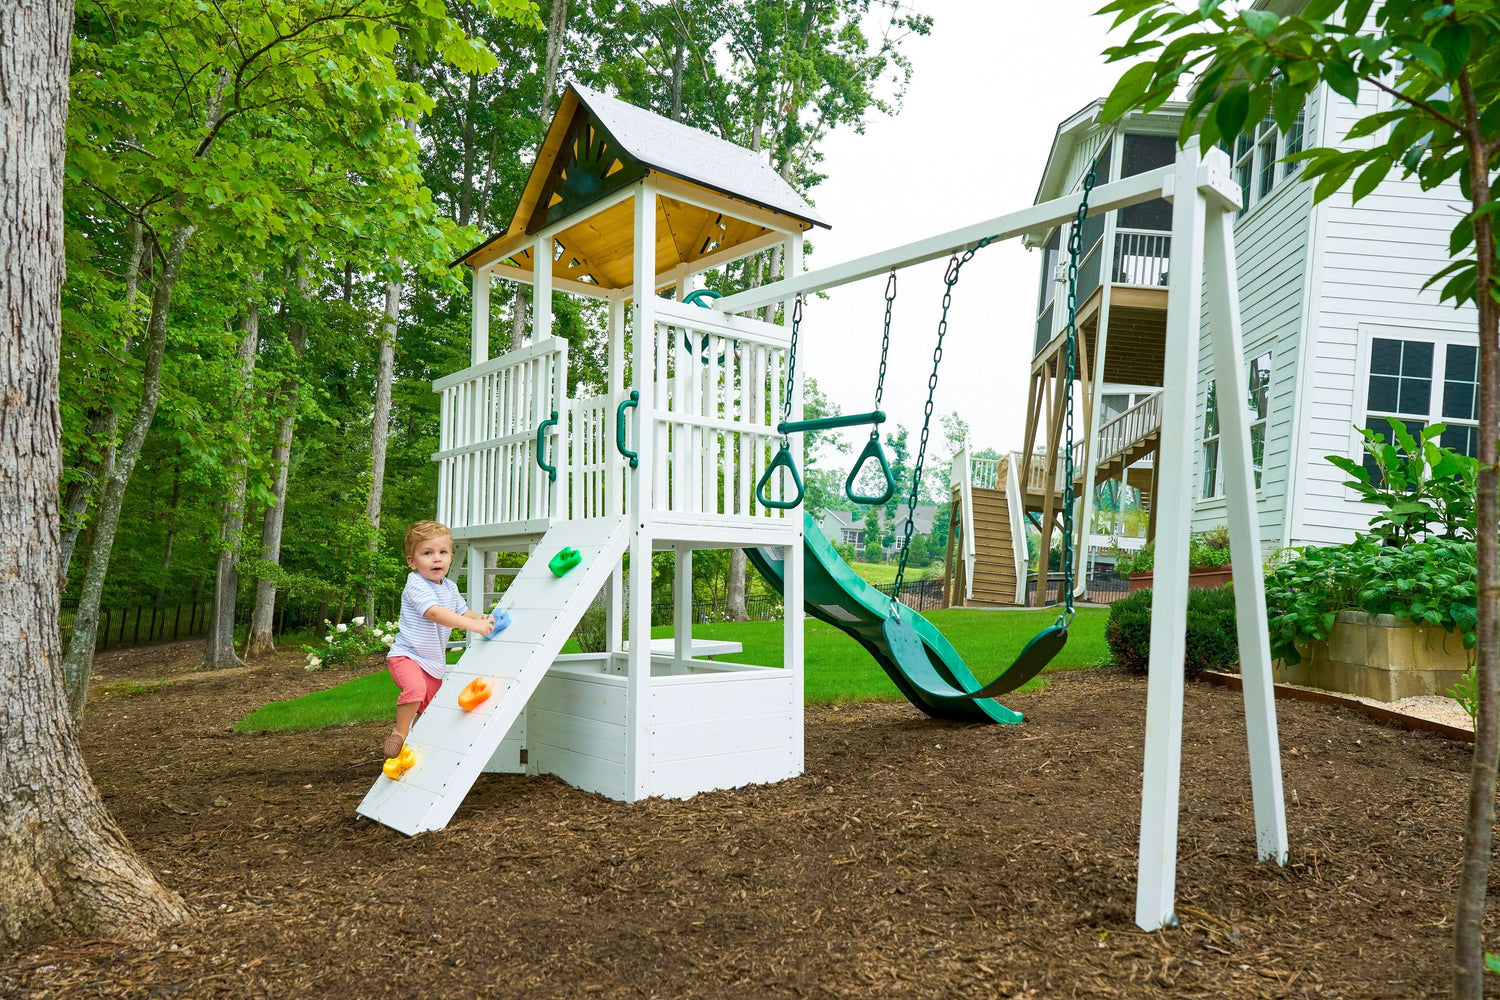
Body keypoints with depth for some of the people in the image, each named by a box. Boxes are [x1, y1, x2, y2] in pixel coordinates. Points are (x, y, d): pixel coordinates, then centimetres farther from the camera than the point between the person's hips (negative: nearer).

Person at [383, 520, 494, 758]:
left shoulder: (450, 588, 7)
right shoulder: (415, 586, -19)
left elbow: (463, 611, 18)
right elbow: (435, 613, -34)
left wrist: (481, 618, -6)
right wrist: (473, 625, -41)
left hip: (435, 661, 8)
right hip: (407, 654, -8)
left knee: (430, 709, 16)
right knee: (415, 688, -33)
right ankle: (400, 732, -14)